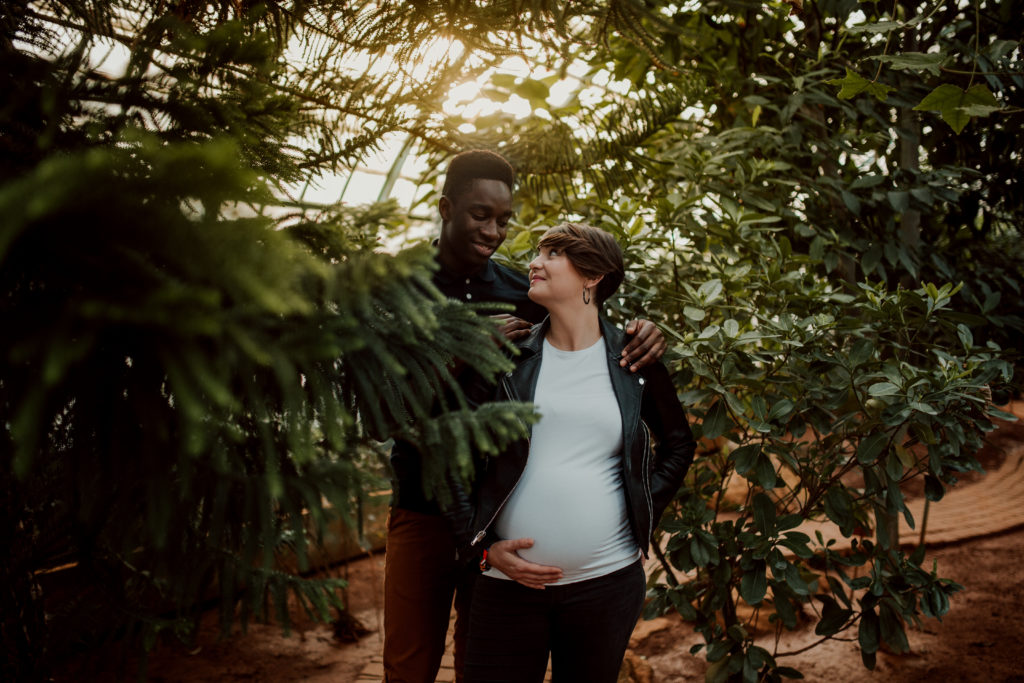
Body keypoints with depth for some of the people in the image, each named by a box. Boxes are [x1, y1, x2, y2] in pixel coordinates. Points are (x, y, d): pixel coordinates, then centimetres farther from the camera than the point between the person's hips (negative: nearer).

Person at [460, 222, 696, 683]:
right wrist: (484, 545, -3)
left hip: (607, 581, 0)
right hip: (508, 582, 0)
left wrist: (644, 516, 7)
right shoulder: (508, 358, 3)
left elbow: (678, 445, 16)